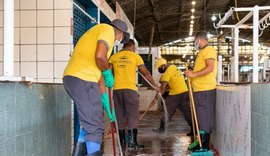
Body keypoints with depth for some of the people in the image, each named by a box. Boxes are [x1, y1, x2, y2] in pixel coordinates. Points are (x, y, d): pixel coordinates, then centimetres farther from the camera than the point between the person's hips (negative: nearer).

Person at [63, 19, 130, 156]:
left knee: (90, 122, 21)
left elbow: (98, 73, 29)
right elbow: (100, 56, -18)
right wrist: (108, 74, 3)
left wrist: (107, 105, 30)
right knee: (94, 126, -5)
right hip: (83, 80, -10)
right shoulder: (108, 29, 3)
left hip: (71, 78, 10)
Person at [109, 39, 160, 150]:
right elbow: (145, 73, 6)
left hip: (116, 89, 3)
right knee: (133, 116, 1)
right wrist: (155, 86, 14)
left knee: (120, 116, 8)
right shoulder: (135, 56, 6)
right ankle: (132, 141, -6)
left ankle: (122, 143, 10)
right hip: (130, 89, -3)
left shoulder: (113, 57, 12)